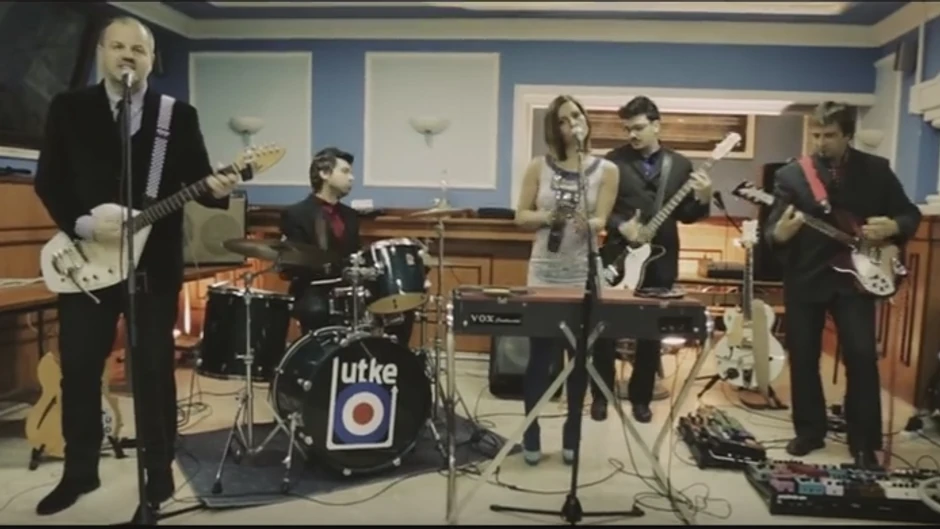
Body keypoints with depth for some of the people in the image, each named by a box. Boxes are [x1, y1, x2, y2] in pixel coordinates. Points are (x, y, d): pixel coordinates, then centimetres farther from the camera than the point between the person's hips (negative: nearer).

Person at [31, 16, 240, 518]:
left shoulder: (179, 115, 4)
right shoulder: (67, 108, 5)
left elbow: (196, 179, 1)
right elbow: (48, 180, 2)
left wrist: (217, 189, -22)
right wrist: (82, 224, -14)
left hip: (155, 261, -1)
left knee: (154, 370, 6)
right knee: (79, 369, 9)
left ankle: (159, 471, 20)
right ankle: (79, 471, 27)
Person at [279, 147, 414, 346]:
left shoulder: (349, 215, 16)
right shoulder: (295, 214, -4)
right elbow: (289, 266, -9)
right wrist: (320, 267, -26)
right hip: (313, 292, -6)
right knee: (317, 312, -39)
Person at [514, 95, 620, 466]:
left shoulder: (606, 170, 0)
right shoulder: (539, 167, 1)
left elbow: (601, 220, -7)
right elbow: (521, 217, 2)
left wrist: (587, 225, -30)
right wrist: (549, 217, -17)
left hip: (584, 277, 0)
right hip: (544, 276, 0)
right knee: (540, 357, 4)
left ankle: (571, 436, 24)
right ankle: (531, 437, 19)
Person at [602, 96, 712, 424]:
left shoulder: (680, 165, 7)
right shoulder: (613, 161, 0)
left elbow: (685, 215, 7)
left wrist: (703, 200, -12)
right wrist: (620, 225, -19)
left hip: (660, 260, 2)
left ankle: (640, 397, 24)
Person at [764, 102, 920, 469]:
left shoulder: (877, 170, 4)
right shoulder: (790, 175, -1)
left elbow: (910, 214, 10)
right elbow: (771, 230, -5)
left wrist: (893, 227, -12)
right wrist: (779, 234, -29)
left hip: (854, 277, 0)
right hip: (804, 279, 0)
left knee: (862, 357, -4)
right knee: (802, 358, 6)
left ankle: (864, 442, 10)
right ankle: (810, 430, 23)